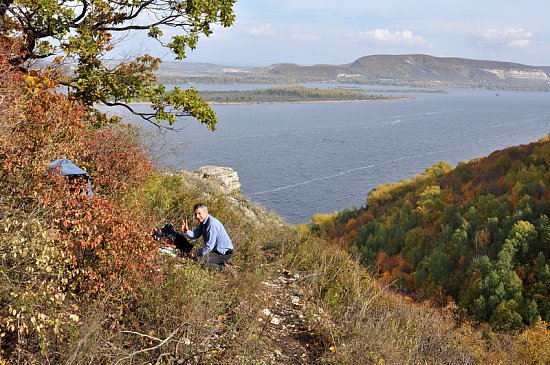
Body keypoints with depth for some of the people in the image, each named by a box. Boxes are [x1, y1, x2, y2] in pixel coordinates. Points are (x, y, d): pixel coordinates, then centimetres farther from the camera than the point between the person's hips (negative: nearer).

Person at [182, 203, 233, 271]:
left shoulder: (212, 224, -26)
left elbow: (209, 246, -24)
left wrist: (196, 254, -12)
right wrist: (187, 231, -16)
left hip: (224, 253, -10)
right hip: (216, 249, 10)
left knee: (199, 259, -19)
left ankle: (219, 267, -3)